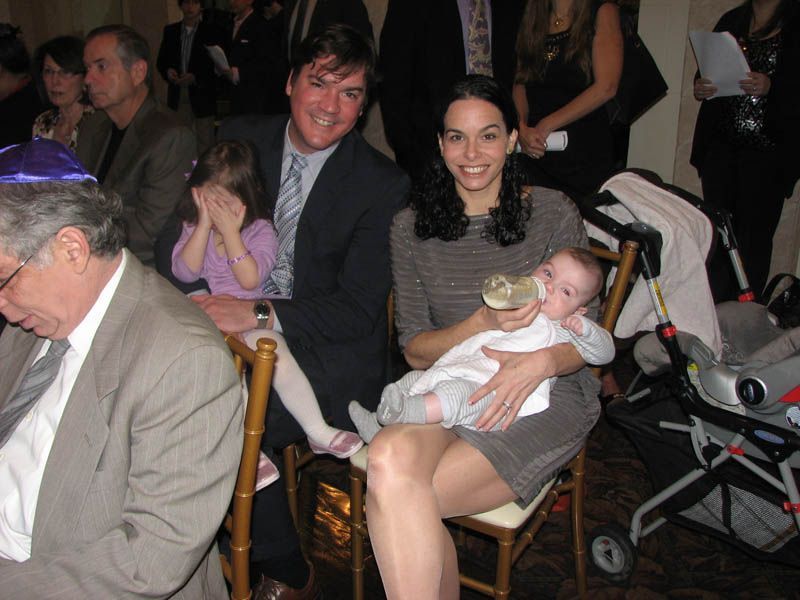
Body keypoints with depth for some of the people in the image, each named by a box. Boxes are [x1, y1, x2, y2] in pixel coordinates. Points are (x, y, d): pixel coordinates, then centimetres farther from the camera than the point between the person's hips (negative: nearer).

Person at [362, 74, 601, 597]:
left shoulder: (553, 213, 1)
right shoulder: (411, 227, 8)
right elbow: (415, 350, 5)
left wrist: (542, 361, -22)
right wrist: (483, 324, -16)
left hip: (545, 398, -2)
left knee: (399, 493, -29)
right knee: (390, 457, -34)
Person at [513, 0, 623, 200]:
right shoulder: (532, 17, 12)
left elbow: (606, 88, -12)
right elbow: (520, 82, 8)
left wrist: (546, 124, -13)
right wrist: (522, 128, -11)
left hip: (586, 152, -3)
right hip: (536, 153, 4)